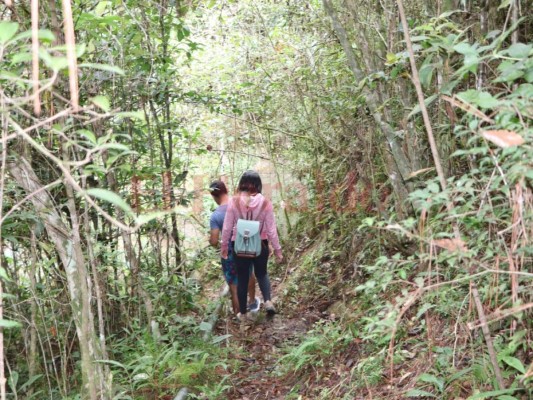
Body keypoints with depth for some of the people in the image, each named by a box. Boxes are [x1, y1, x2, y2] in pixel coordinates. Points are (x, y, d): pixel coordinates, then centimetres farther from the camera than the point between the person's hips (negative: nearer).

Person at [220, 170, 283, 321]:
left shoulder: (234, 201, -12)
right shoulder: (264, 202, -11)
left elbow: (227, 227, -6)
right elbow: (271, 229, -7)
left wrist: (224, 245, 8)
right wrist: (277, 249, 3)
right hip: (260, 245, 1)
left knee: (242, 278, 15)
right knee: (262, 273, 24)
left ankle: (243, 313, 26)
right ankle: (268, 301, 2)